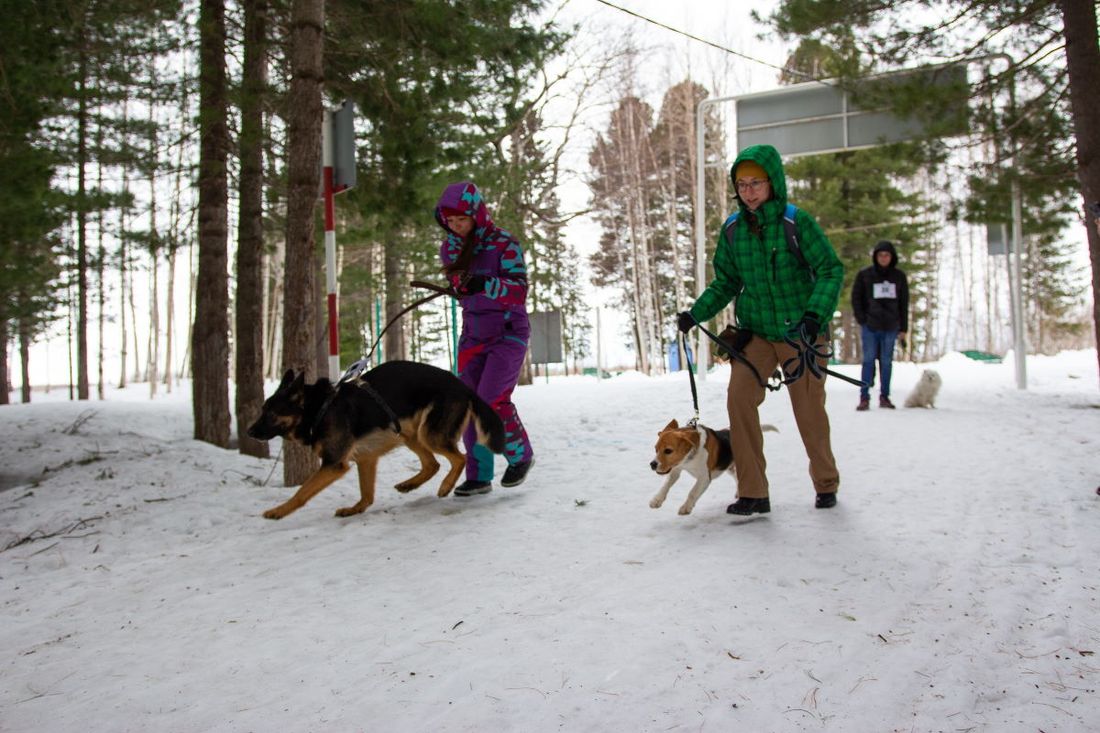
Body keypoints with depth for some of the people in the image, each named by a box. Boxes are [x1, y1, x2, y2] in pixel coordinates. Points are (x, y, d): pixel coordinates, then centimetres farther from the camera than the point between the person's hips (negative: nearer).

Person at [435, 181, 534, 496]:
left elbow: (519, 291, -20)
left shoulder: (504, 244, -12)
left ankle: (520, 455, 8)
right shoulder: (451, 248, 6)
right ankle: (479, 476, 9)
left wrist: (486, 285, -35)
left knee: (492, 399, -17)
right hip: (473, 335, 6)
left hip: (508, 334, -6)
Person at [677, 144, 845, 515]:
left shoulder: (797, 222, -13)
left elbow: (831, 270, -13)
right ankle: (752, 493, -6)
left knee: (809, 411, 6)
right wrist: (696, 313, -7)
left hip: (800, 332, -3)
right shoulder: (732, 229, -1)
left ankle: (826, 483, 33)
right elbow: (726, 282, 7)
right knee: (739, 396, -16)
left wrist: (815, 314, -28)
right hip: (756, 331, 3)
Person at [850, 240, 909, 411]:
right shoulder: (864, 275, 1)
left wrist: (903, 328, 7)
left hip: (890, 327, 2)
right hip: (870, 326, -2)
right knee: (868, 360, -5)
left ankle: (884, 396, 11)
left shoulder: (899, 277, 8)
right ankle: (864, 397, -4)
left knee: (887, 362, 5)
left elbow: (904, 304, 10)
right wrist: (862, 319, -7)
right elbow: (856, 298, 4)